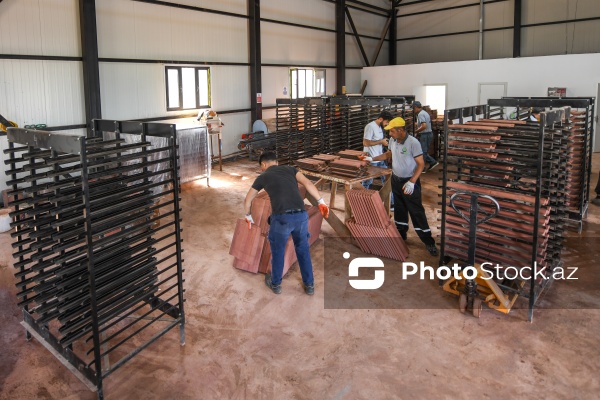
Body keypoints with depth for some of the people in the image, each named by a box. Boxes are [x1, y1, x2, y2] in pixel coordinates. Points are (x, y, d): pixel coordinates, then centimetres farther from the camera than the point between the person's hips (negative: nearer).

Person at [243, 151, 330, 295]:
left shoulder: (263, 177, 17)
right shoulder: (290, 169, 22)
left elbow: (247, 201, 27)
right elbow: (308, 183, 5)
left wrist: (248, 216, 44)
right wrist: (321, 202, 5)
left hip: (281, 218, -3)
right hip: (301, 215, 3)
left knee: (277, 252, 20)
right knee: (303, 250, 22)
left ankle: (275, 284, 37)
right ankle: (309, 285, 33)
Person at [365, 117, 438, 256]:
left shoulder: (413, 142, -22)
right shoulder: (392, 140, 0)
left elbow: (421, 164, -20)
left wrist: (411, 182, -28)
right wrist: (372, 159, 12)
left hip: (409, 182, -7)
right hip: (396, 180, 7)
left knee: (416, 212, -4)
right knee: (399, 209, 18)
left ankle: (429, 242, 5)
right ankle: (401, 234, 35)